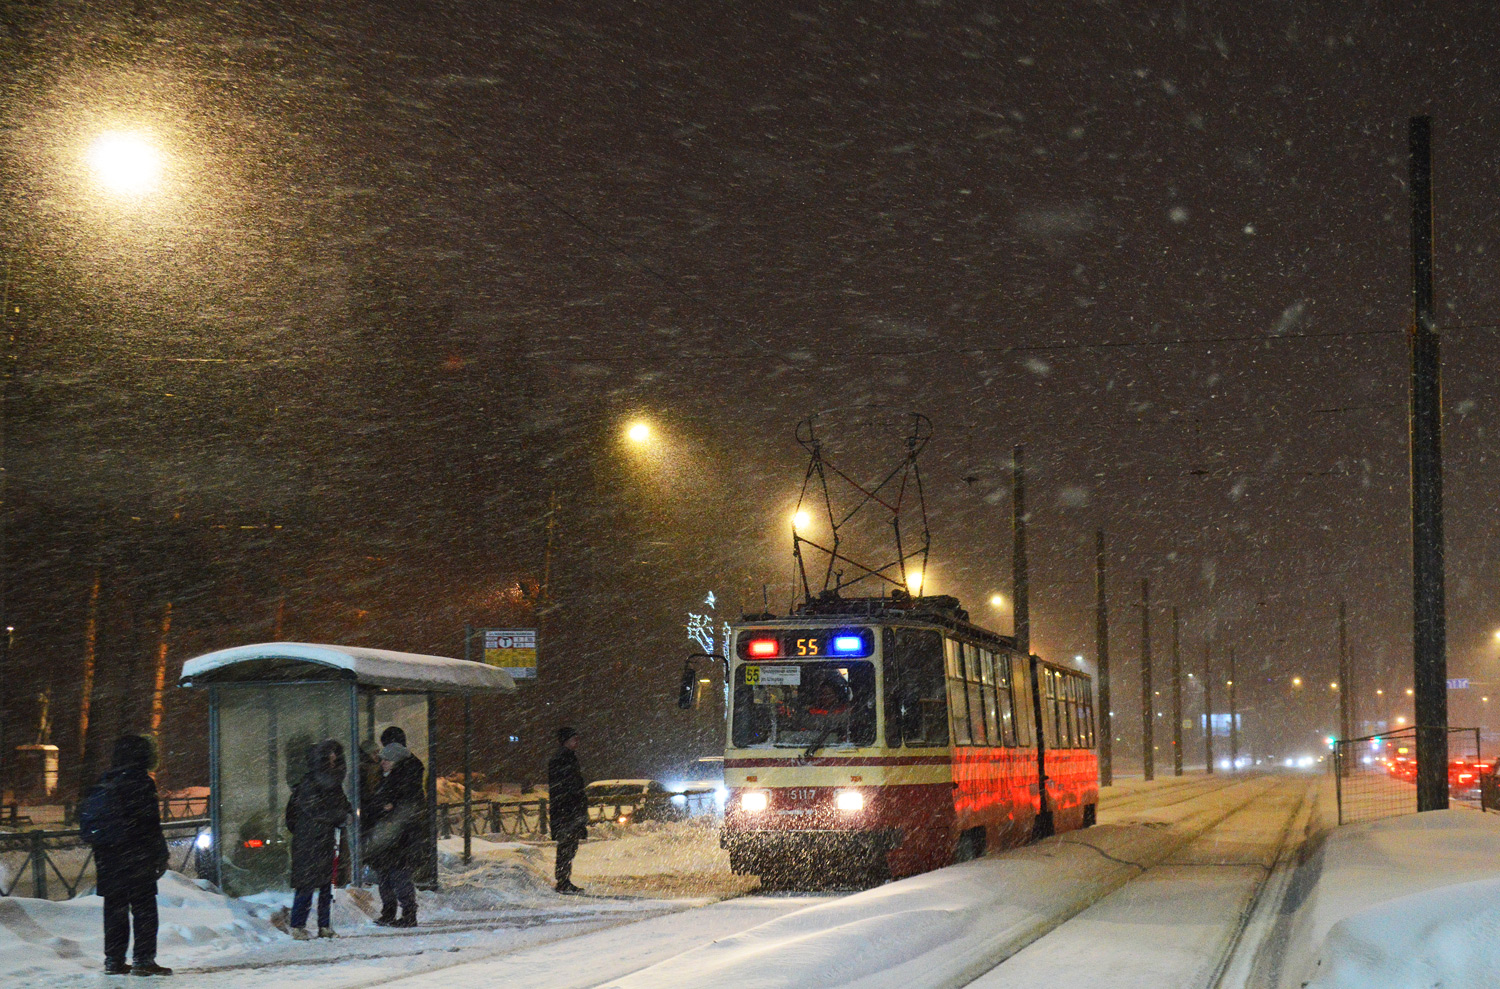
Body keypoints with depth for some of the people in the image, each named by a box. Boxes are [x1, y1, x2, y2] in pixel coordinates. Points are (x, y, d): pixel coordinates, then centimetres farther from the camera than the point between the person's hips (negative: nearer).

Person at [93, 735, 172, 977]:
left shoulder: (104, 783, 12)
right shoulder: (140, 783, -10)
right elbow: (151, 825, -12)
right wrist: (160, 857, -7)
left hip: (107, 857, 7)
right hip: (136, 855, -7)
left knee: (114, 907, 12)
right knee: (144, 908, -2)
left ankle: (113, 959, 13)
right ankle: (144, 959, -5)